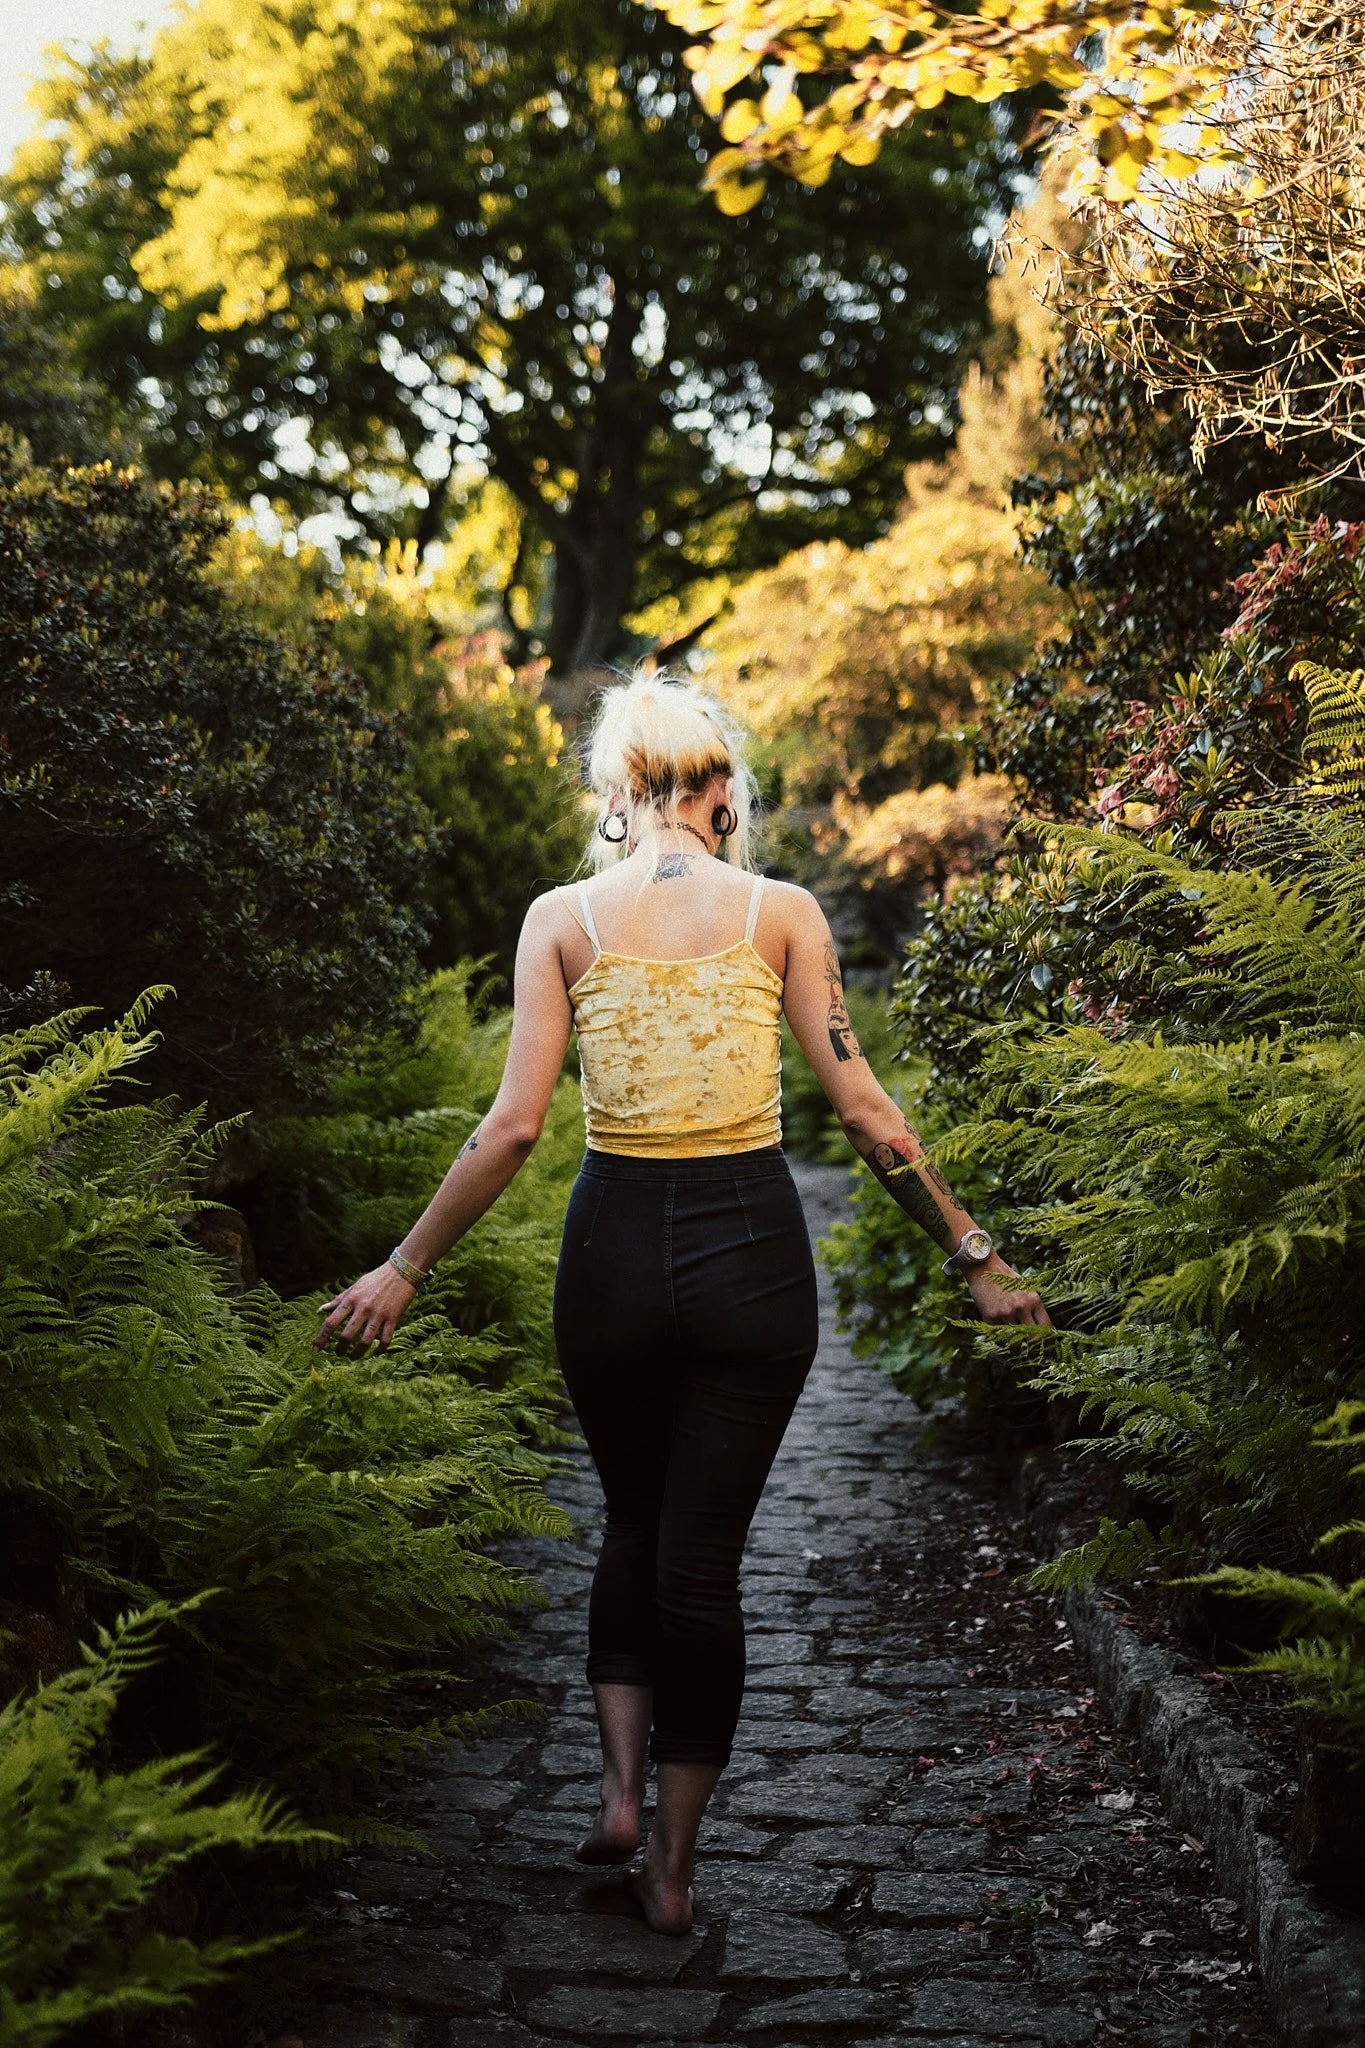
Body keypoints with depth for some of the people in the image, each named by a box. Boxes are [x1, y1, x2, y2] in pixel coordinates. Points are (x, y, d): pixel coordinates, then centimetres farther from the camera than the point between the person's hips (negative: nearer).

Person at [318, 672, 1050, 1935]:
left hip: (617, 1250, 1)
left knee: (635, 1523, 24)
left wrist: (406, 1269, 2)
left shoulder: (563, 918, -2)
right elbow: (862, 1107, -5)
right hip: (751, 1254, 0)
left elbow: (514, 1125, -7)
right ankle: (673, 1864, 18)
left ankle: (621, 1789, 17)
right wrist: (975, 1256, 2)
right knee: (704, 1553, 10)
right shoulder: (781, 914, -2)